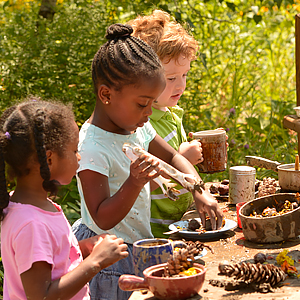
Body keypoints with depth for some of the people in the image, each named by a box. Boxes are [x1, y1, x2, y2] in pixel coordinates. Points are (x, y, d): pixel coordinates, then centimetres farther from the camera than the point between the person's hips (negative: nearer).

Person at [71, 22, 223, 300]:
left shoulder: (137, 127, 1)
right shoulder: (93, 147, -26)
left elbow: (172, 157, 16)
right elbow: (103, 219, -26)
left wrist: (200, 193, 1)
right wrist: (134, 183, -40)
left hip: (137, 244, 8)